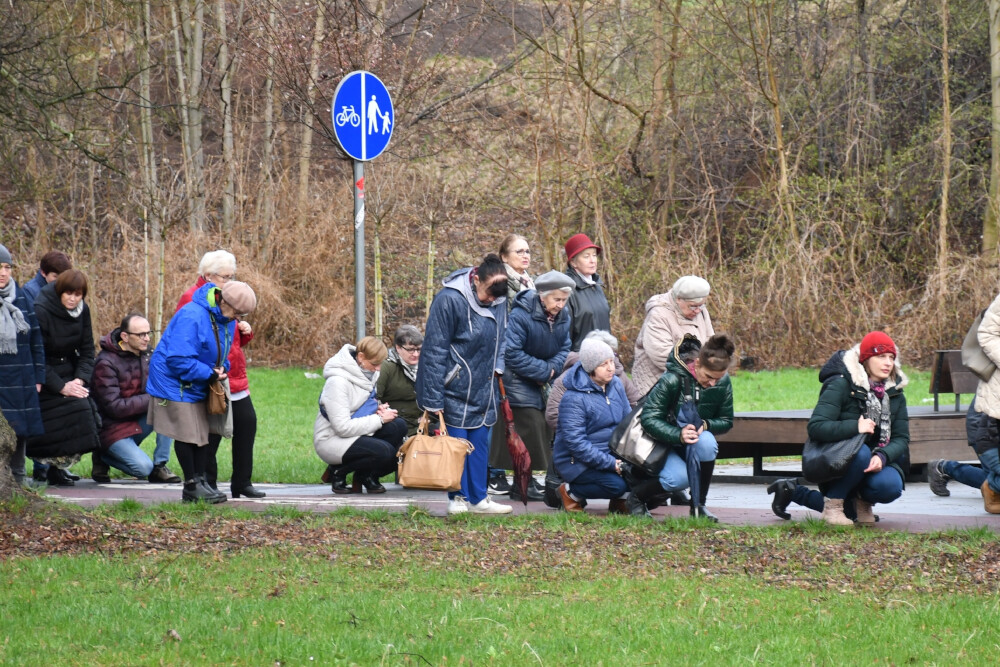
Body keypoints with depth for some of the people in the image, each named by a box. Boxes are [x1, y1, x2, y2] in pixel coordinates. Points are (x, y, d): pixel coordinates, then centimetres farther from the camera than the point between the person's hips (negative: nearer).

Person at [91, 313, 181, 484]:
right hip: (114, 428, -7)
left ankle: (160, 466, -9)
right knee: (143, 467, -26)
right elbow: (113, 406, -22)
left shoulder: (146, 354, 4)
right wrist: (150, 399, -23)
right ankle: (104, 456, 4)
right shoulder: (106, 363, -18)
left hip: (138, 421, 7)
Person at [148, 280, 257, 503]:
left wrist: (221, 369, -4)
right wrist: (209, 374, -25)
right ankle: (192, 485, 3)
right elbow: (178, 359, -29)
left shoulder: (227, 321, 3)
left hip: (197, 387, 9)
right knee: (186, 435, -4)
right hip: (175, 383, -9)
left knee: (202, 434, 8)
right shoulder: (193, 316, -27)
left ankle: (200, 481, 12)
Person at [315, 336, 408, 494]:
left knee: (398, 426, -12)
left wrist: (379, 408, -5)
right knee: (384, 451, -28)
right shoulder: (337, 382, -22)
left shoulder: (367, 374, 4)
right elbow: (343, 427, -25)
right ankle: (338, 472, -4)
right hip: (331, 440, -9)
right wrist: (380, 419, -20)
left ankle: (367, 475, 1)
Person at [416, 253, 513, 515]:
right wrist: (434, 401, -17)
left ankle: (478, 498, 16)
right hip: (454, 387, -6)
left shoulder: (499, 300, 1)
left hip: (483, 388, 6)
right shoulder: (449, 300, -20)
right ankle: (458, 498, 8)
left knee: (480, 441, 9)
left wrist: (497, 367, 6)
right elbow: (434, 351, -17)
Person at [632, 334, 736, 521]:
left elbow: (726, 421, -1)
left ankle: (699, 504, -15)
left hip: (696, 439, 4)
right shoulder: (672, 380, -25)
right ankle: (637, 495, 2)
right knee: (679, 478, -31)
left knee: (707, 442, -31)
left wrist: (705, 425, -24)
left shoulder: (723, 384, -10)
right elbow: (648, 418, -25)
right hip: (663, 443, -4)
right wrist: (678, 435, -40)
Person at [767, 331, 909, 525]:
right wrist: (855, 427, -34)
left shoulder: (895, 393, 3)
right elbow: (815, 427, -23)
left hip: (875, 461, 5)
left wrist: (882, 456, -23)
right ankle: (833, 503, -13)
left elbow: (901, 438, -2)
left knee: (890, 485, -28)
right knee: (860, 451, -38)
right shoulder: (841, 385, -15)